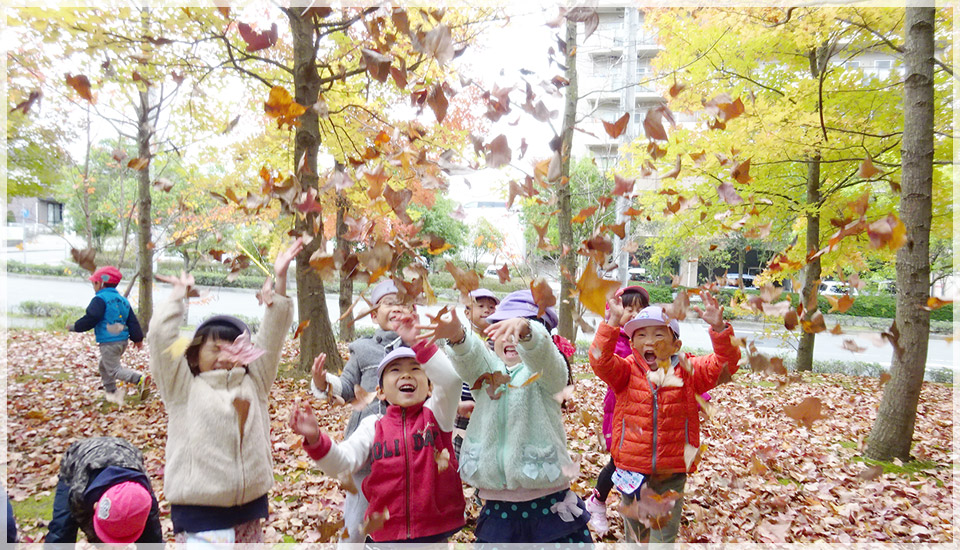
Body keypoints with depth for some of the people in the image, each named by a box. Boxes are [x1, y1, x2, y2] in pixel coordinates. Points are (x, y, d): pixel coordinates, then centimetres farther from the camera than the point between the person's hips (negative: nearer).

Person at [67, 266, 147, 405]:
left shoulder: (100, 299, -9)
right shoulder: (123, 300, 15)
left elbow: (90, 319, -16)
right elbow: (132, 321, 15)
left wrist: (74, 326, 0)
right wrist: (137, 338, 20)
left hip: (108, 342, -8)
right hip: (123, 341, 9)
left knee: (113, 369, -6)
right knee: (104, 366, 25)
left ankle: (139, 379, -28)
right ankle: (111, 391, 27)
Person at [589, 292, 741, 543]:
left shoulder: (688, 371, -5)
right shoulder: (626, 371, -8)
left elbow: (724, 363, -15)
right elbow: (600, 360, -26)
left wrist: (719, 329, -30)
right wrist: (613, 323, -37)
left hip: (672, 473, 0)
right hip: (633, 469, 0)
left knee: (664, 536, 14)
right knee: (634, 534, 21)